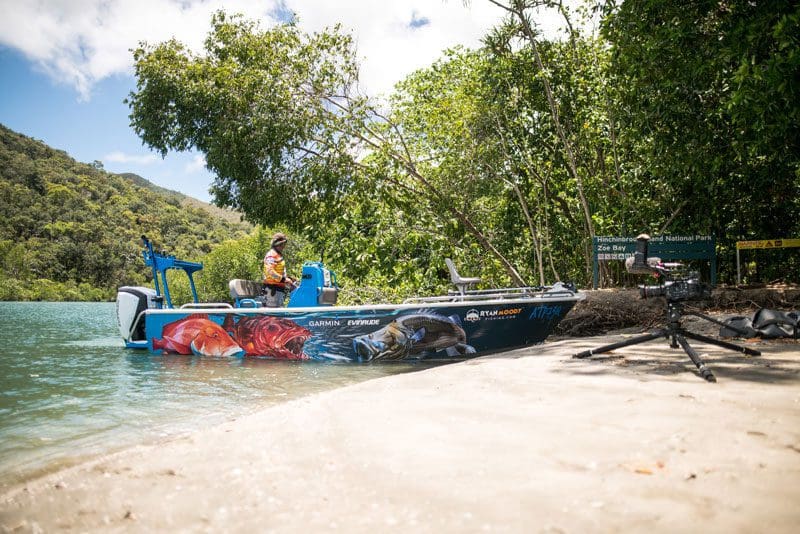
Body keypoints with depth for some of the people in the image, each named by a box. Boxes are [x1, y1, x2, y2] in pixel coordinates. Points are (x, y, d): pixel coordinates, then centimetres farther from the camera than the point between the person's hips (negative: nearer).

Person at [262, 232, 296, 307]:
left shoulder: (279, 255, 20)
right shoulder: (271, 255, -12)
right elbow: (269, 271, -23)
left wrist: (288, 279, 13)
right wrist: (284, 279, -22)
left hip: (279, 288, 10)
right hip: (273, 288, -10)